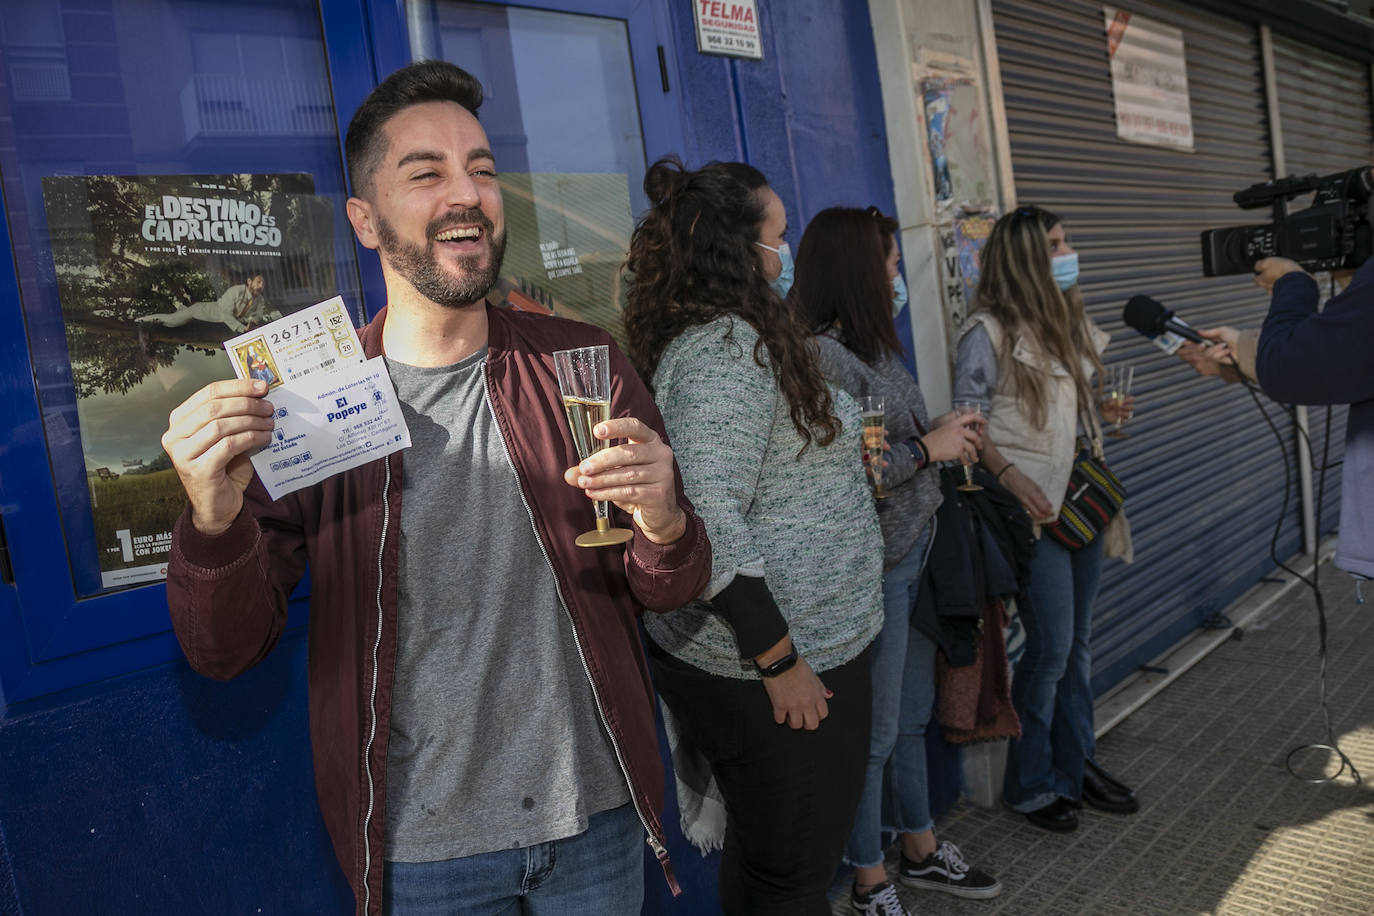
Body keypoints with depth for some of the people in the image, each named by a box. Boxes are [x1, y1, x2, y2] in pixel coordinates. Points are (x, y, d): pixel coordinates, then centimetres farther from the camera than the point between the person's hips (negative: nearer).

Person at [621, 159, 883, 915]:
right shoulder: (726, 346, -20)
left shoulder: (713, 336, 11)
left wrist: (840, 446, 19)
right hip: (780, 669, -10)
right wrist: (780, 660, -23)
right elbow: (707, 524, -28)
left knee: (754, 852, 24)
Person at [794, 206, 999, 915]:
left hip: (914, 552, 9)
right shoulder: (824, 355, -20)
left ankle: (921, 851, 41)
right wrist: (928, 447, -16)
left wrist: (942, 434, 1)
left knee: (912, 717, 22)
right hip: (874, 568, -9)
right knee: (875, 733, 7)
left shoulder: (873, 344, 10)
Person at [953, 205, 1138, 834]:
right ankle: (1029, 784, 14)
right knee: (1050, 649, -3)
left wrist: (1103, 411, 3)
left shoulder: (1069, 323, 16)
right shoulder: (989, 331, -9)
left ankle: (1075, 766, 28)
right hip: (1035, 507, -8)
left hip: (1083, 498, 8)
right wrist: (1009, 476, -23)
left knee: (1077, 643, 14)